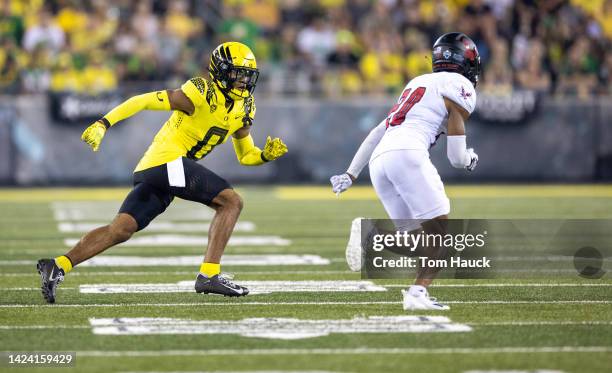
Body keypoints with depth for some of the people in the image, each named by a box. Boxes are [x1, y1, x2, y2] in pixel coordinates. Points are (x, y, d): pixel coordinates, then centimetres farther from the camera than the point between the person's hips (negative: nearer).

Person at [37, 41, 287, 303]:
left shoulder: (242, 110, 16)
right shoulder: (201, 94, -10)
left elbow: (245, 156, 26)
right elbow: (143, 101, -12)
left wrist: (267, 155, 3)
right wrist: (103, 124, -20)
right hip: (168, 160, -9)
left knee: (121, 230, 1)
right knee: (231, 201, -10)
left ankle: (58, 266, -4)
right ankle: (209, 275, -15)